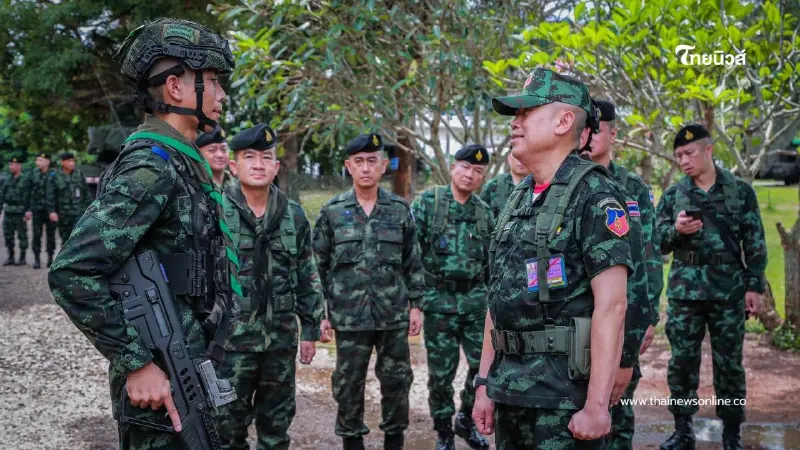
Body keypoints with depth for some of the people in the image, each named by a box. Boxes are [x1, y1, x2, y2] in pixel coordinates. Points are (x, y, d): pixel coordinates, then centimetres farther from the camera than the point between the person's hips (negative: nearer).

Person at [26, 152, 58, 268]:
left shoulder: (54, 175, -5)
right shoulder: (33, 174, 5)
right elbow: (29, 192, 8)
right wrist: (28, 209, 4)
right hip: (37, 210, 2)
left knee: (50, 234, 6)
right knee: (36, 235, 0)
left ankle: (50, 258, 17)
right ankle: (37, 259, 5)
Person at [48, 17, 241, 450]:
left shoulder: (179, 162, 10)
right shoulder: (151, 167, -19)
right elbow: (72, 273, -26)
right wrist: (136, 363, -22)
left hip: (186, 368, 9)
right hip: (161, 381, -9)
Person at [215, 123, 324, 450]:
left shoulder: (295, 216, 6)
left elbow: (308, 278, 11)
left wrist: (310, 328, 9)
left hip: (281, 338, 4)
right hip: (230, 338, -3)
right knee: (228, 424, 6)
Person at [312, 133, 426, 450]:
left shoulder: (400, 210, 4)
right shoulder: (332, 212, 0)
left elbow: (413, 263, 8)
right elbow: (319, 265, 3)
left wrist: (415, 305, 4)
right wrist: (321, 313, 0)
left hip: (393, 315, 1)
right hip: (349, 316, -1)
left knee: (397, 380, 9)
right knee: (348, 384, 8)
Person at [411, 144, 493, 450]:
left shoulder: (484, 212, 8)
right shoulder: (427, 202, -5)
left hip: (476, 300, 4)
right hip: (439, 301, -3)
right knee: (441, 372, 5)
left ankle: (466, 420, 27)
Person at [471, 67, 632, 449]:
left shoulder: (594, 196, -11)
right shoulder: (518, 198, 11)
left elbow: (611, 305, -17)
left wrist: (596, 404, -20)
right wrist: (485, 384, 12)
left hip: (564, 393, -7)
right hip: (510, 389, 7)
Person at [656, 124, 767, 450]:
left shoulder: (740, 191, 2)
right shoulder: (673, 195, 5)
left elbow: (755, 243, 3)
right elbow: (658, 242, 5)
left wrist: (755, 286, -2)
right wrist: (676, 230, -16)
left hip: (729, 290, -1)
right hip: (684, 290, 1)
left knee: (729, 363, 6)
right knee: (682, 360, 4)